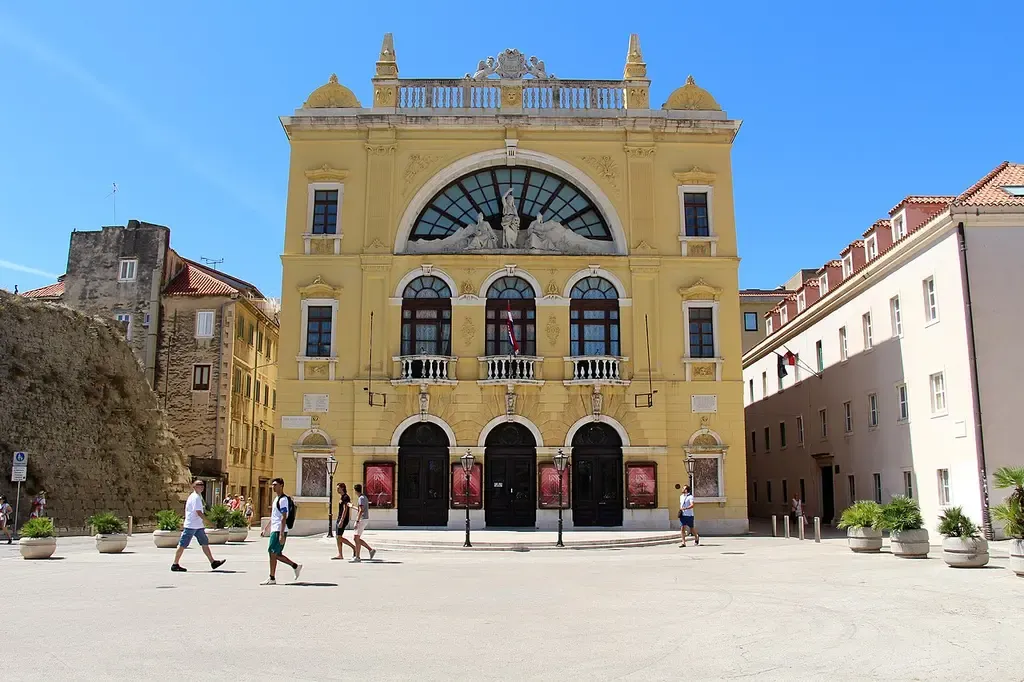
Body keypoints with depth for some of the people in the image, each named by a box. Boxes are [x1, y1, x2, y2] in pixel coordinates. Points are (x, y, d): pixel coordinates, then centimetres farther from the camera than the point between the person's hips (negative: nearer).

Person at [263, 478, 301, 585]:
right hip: (274, 530, 10)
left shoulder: (283, 499, -14)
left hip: (279, 531, -10)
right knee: (277, 554, 11)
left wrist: (281, 534, -23)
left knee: (273, 553, -5)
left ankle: (272, 579, 2)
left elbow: (284, 518, -19)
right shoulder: (276, 499, 17)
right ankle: (296, 566, 19)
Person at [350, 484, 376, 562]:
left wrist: (357, 521, -24)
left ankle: (357, 557, -3)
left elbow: (361, 511, -23)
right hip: (365, 519, 10)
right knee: (357, 539, 11)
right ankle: (371, 550, 7)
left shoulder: (361, 498, -14)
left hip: (362, 520, -10)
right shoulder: (364, 497, 17)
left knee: (356, 539, -5)